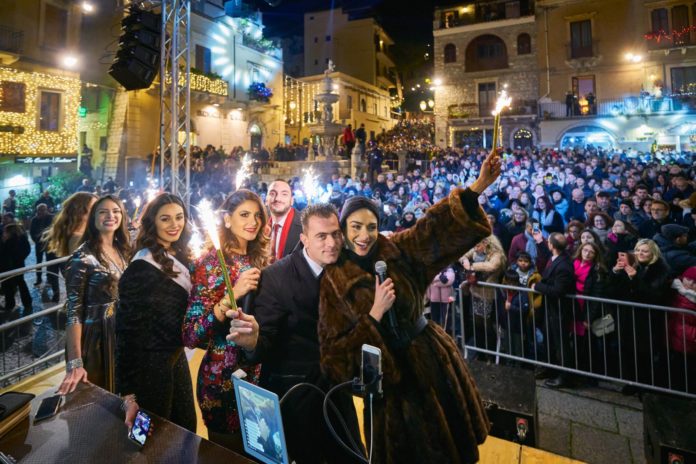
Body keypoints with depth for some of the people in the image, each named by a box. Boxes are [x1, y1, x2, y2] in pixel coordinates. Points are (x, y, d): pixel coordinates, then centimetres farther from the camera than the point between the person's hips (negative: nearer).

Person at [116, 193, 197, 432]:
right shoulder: (143, 266, -21)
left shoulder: (179, 257, 3)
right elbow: (130, 326, -20)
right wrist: (129, 391, -18)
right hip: (151, 362, -7)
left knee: (187, 428, 19)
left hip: (176, 356, 8)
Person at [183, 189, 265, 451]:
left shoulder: (260, 260, 2)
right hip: (222, 378, -5)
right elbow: (190, 336, -21)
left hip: (258, 374, 5)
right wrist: (232, 295, -28)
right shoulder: (209, 263, -14)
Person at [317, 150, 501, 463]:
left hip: (431, 359, 3)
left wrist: (479, 186, -27)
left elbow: (435, 225, -15)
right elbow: (336, 349, -13)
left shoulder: (396, 251, -3)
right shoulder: (333, 280, -10)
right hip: (388, 374, -3)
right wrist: (376, 312, -22)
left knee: (451, 438, 21)